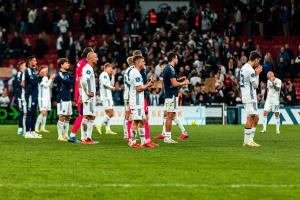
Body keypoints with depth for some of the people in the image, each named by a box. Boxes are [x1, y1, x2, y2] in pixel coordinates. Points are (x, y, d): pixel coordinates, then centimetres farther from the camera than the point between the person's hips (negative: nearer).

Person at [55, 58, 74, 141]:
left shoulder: (67, 74, 16)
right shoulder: (59, 75, -10)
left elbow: (73, 80, 4)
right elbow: (68, 82, -20)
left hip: (68, 98, 9)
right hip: (62, 98, -8)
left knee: (68, 117, 11)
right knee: (62, 117, -6)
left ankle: (65, 135, 18)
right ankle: (60, 136, -2)